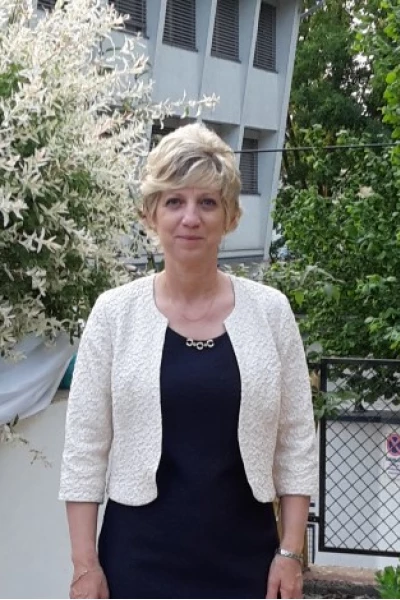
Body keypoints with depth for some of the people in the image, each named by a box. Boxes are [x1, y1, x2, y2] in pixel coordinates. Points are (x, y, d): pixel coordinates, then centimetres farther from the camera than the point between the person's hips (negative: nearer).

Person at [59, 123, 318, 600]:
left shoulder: (269, 311, -1)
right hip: (140, 557, -1)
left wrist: (290, 552, -2)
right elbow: (84, 447, -2)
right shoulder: (115, 313, -4)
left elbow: (296, 441, 2)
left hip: (243, 556, 1)